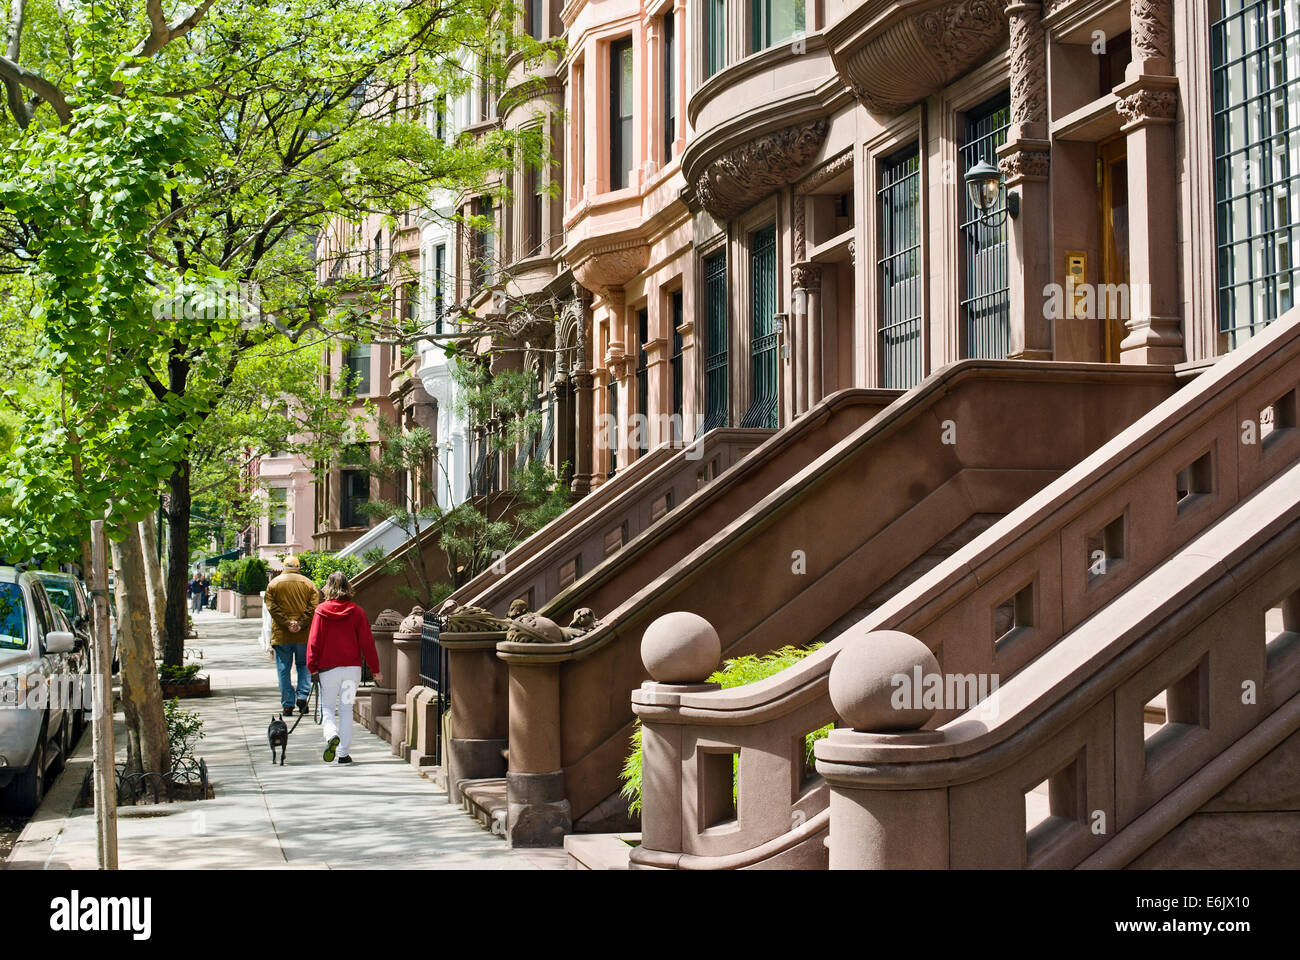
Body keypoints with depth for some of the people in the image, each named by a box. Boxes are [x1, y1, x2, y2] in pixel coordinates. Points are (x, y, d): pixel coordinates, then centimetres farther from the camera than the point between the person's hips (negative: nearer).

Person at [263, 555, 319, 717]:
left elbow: (272, 608, -5)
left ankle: (288, 703, 2)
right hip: (304, 634, 1)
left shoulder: (273, 584, 5)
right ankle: (302, 696, -1)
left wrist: (287, 623, -11)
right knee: (304, 665, 14)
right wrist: (300, 624, -9)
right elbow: (313, 607, -4)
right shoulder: (308, 584, 6)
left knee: (283, 669, 4)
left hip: (281, 635, -1)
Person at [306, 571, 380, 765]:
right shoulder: (356, 612, 0)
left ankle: (332, 735, -21)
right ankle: (344, 752, 6)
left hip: (328, 668, -1)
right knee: (346, 708, 8)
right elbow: (367, 642, 1)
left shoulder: (321, 611, -3)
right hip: (352, 667, 1)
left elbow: (314, 641, -3)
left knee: (327, 707, 9)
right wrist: (375, 669, 7)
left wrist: (312, 666, 4)